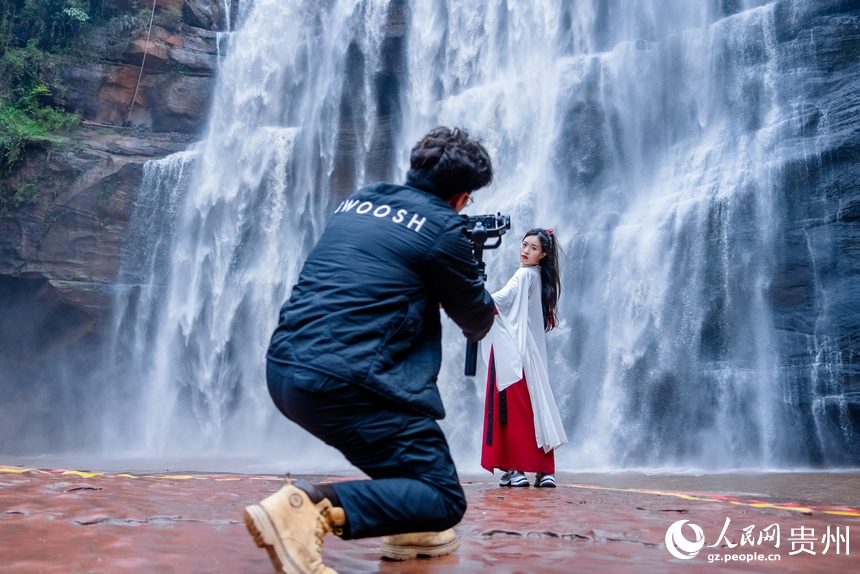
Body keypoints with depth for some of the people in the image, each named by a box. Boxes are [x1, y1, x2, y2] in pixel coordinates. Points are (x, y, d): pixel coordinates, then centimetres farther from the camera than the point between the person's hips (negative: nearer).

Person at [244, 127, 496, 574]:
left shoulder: (358, 200, 16)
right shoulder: (443, 228, -3)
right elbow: (477, 323, 10)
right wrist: (472, 278, 31)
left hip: (282, 370, 9)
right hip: (339, 385, -8)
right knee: (445, 500, 2)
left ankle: (409, 528, 30)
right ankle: (313, 507, -18)